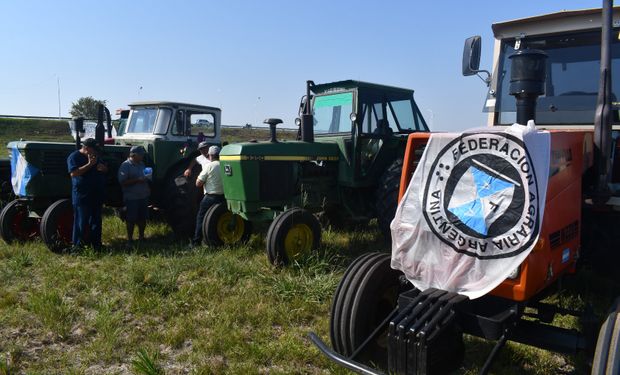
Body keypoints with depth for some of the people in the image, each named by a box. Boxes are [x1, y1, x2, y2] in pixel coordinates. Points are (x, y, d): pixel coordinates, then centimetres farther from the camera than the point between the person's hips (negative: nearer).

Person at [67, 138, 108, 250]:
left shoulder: (95, 156, 15)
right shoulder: (74, 157, -8)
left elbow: (105, 169, 22)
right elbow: (73, 173, -21)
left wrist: (103, 168, -3)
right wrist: (89, 164, -24)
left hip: (96, 196, 7)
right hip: (82, 197, -7)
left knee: (96, 222, 14)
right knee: (81, 222, -1)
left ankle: (96, 244, 23)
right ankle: (78, 246, 8)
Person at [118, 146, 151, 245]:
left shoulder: (141, 164, 11)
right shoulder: (125, 166, -11)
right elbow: (122, 182, -18)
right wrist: (137, 180, -24)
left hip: (143, 196, 7)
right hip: (131, 198, -7)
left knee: (142, 218, 13)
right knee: (131, 219, 1)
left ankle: (141, 237, 27)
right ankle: (130, 239, 12)